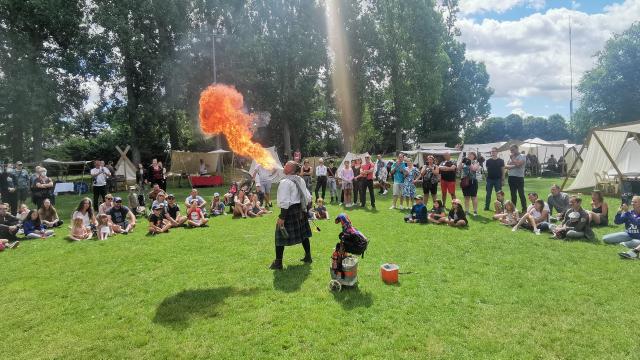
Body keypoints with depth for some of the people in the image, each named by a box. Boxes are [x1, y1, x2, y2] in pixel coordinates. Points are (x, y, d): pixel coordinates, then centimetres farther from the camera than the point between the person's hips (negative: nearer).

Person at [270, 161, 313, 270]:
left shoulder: (285, 182, -17)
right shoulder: (300, 180, 8)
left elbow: (285, 202, -22)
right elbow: (307, 196, 12)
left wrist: (281, 217, -20)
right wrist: (306, 209, 21)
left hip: (290, 210, -8)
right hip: (300, 210, 8)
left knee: (281, 236, 2)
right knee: (303, 233, 19)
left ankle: (278, 262, 7)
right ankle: (308, 257, 30)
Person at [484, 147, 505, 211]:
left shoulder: (501, 161, 1)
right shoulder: (488, 161, 6)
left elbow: (503, 170, 2)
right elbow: (487, 169, 9)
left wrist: (503, 179, -4)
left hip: (498, 179, -2)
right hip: (489, 179, 2)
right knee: (488, 194, 6)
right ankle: (486, 207, 12)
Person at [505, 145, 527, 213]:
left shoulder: (522, 156, -3)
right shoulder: (510, 157, 15)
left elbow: (518, 164, -20)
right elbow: (506, 166, 4)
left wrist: (512, 158, -7)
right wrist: (514, 166, -12)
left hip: (519, 177, -6)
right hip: (511, 177, 6)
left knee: (521, 194, -4)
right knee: (513, 194, 11)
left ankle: (524, 209, 2)